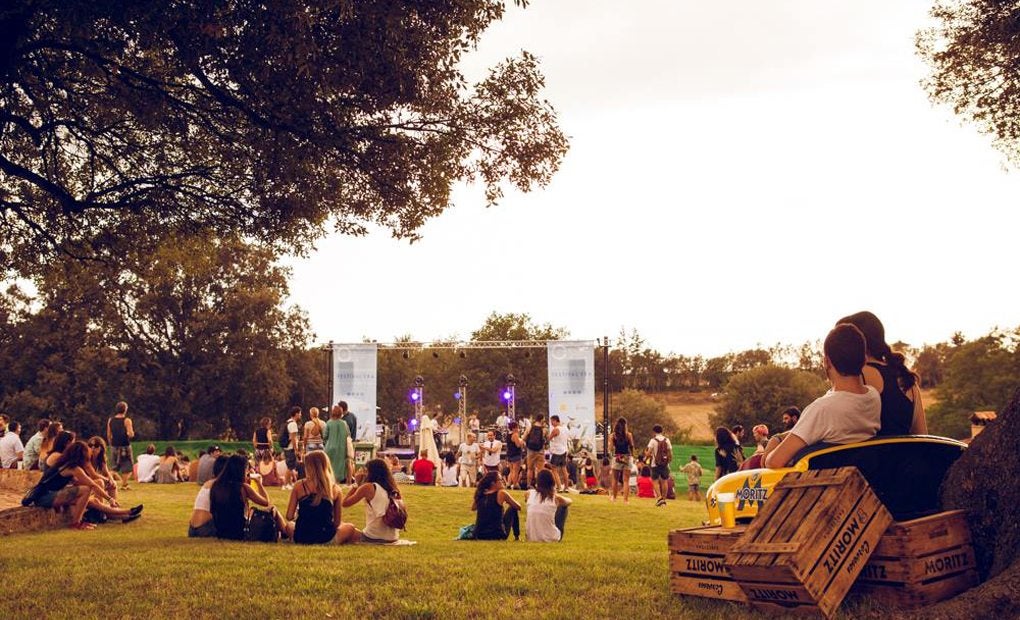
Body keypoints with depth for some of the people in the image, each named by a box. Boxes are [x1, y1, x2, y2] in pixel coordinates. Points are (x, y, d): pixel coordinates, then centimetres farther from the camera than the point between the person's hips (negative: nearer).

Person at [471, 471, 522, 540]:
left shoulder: (479, 494, 4)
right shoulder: (501, 493, -8)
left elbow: (473, 508, 24)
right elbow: (518, 506, 4)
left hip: (479, 536, 5)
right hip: (498, 535, -5)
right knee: (513, 508, 16)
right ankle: (517, 537, 21)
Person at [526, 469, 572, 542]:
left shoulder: (530, 493, -4)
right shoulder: (555, 498, -6)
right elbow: (569, 501, 19)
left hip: (531, 538, 3)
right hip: (551, 539, -2)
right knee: (562, 507, 20)